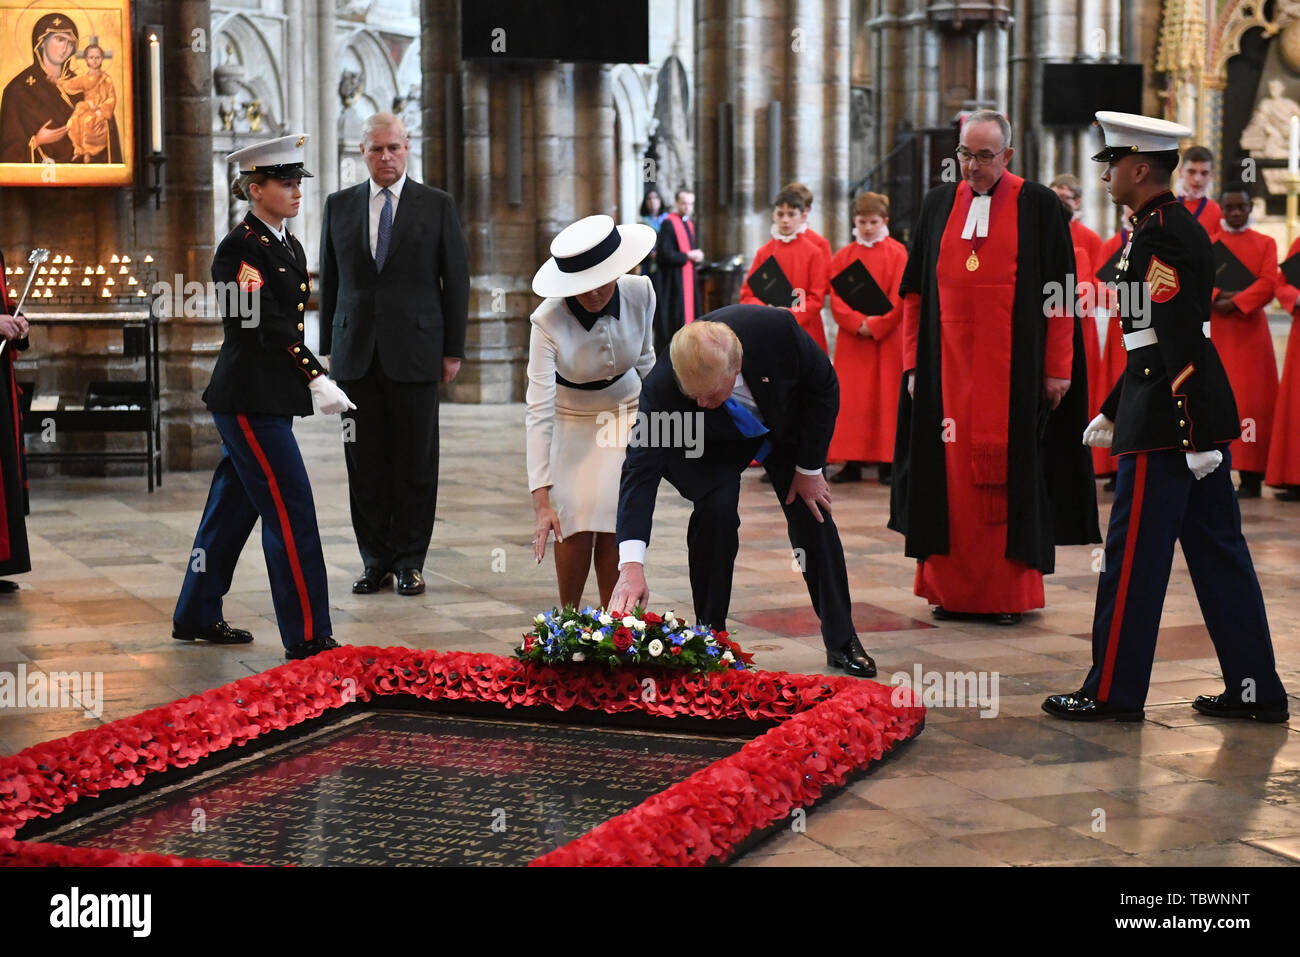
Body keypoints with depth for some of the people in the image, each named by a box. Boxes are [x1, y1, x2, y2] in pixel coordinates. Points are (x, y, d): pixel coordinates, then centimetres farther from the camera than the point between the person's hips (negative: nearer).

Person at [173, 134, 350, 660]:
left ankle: (196, 617, 28)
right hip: (248, 398, -9)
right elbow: (267, 326, -21)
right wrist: (317, 379, -26)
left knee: (235, 506, 16)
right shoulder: (239, 248, -13)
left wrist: (308, 377, 17)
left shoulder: (288, 244, 14)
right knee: (290, 508, -9)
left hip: (270, 398, 9)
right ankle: (307, 636, -5)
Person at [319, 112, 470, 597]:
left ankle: (409, 560, 10)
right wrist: (328, 348, 9)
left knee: (415, 462, 1)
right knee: (365, 462, 4)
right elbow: (329, 281, 13)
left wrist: (453, 350, -1)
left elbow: (456, 280, 3)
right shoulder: (339, 206, 11)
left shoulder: (437, 206, 3)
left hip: (415, 352, -2)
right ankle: (375, 559, 12)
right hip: (357, 354, 2)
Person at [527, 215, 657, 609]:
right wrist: (541, 500, -39)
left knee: (613, 526, -8)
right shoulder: (548, 321, -30)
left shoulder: (641, 293, -22)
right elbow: (539, 411, -34)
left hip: (627, 413, 2)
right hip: (572, 423, -2)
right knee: (577, 525, -12)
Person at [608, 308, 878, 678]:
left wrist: (809, 468, -15)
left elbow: (823, 386, -20)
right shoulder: (661, 387, -41)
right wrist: (631, 565, -53)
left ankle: (842, 641, 17)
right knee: (716, 510, -24)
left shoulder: (776, 328, -40)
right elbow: (641, 470, -43)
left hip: (786, 423, 2)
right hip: (714, 443, -2)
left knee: (813, 515, 0)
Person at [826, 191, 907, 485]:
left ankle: (886, 463, 1)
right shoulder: (843, 256, 8)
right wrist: (858, 324, -13)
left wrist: (876, 325, -14)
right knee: (850, 399, 1)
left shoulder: (897, 253, 1)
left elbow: (899, 297, -6)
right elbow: (836, 298, 1)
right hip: (851, 339, 3)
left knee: (885, 397, -3)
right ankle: (852, 463, 5)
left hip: (887, 338, -2)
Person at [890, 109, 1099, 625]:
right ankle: (952, 589, 11)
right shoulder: (939, 204, 10)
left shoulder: (1038, 205, -1)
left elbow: (1059, 293, -2)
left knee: (1011, 473, 0)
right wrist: (914, 364, 6)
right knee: (950, 475, 3)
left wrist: (1058, 368, -6)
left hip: (1014, 367, -3)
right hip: (948, 366, 3)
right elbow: (915, 291, 12)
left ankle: (1010, 592, 8)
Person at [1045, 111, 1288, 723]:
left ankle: (1114, 692, 7)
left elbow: (1180, 343, -21)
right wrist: (1111, 411, 25)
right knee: (1217, 552, 12)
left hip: (1168, 420, -10)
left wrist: (1194, 435, -22)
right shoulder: (1178, 227, 17)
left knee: (1134, 556, -1)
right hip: (1199, 417, 10)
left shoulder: (1159, 236, -15)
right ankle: (1256, 689, 16)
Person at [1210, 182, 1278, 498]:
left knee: (1250, 400, -5)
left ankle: (1251, 477, -5)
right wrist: (1218, 297, -18)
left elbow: (1268, 284, -4)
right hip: (1213, 331, 1)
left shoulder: (1265, 243, 9)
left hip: (1250, 332, -1)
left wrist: (1236, 302, -16)